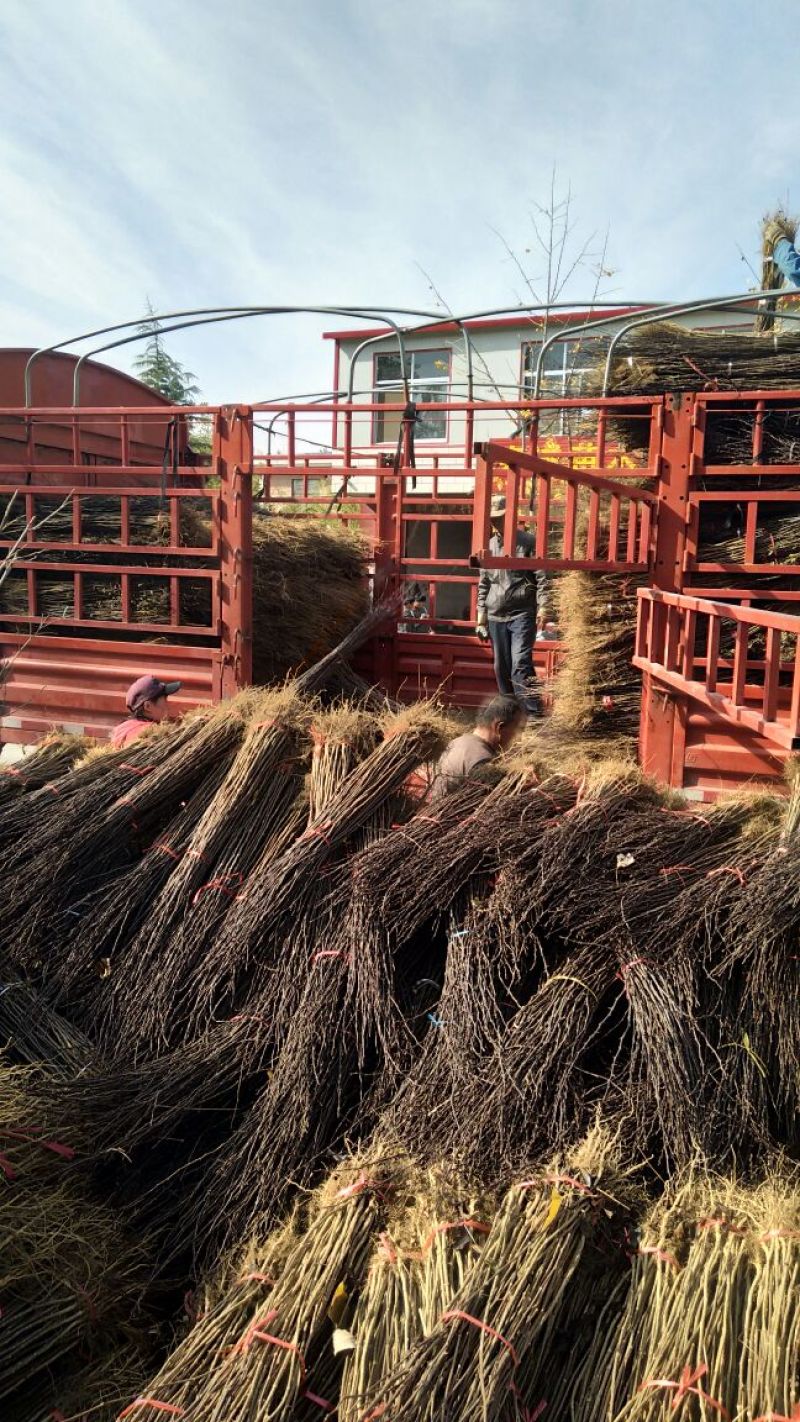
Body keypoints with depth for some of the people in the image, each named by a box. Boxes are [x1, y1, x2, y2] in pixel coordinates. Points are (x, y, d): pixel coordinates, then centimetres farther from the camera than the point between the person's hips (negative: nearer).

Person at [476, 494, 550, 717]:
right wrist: (481, 611, 13)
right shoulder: (489, 546, 11)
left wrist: (543, 606, -14)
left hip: (522, 613, -5)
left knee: (520, 663, -16)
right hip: (496, 615, 5)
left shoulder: (528, 542, -3)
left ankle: (533, 713, -14)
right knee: (502, 667, 9)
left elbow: (541, 577, -4)